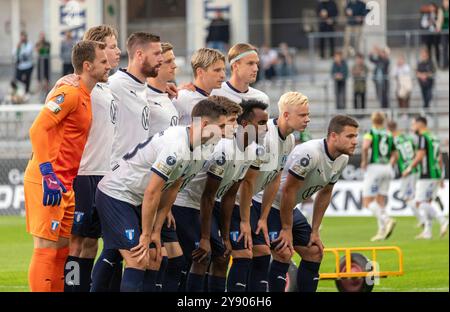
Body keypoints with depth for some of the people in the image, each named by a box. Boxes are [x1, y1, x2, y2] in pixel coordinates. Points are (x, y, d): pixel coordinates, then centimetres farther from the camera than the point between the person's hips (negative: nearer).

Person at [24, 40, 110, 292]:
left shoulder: (91, 98, 15)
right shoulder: (70, 93, -14)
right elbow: (38, 129, -21)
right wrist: (48, 174, -26)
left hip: (65, 184, 9)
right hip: (47, 181, -9)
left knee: (63, 248, 11)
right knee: (47, 247, -8)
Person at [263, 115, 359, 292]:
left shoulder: (342, 160, -3)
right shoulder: (310, 154, -31)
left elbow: (324, 194, 10)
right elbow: (288, 191, -26)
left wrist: (315, 231, 8)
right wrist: (286, 229, -18)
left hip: (289, 208, 10)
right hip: (267, 204, -9)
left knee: (314, 253, 8)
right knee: (284, 253, -21)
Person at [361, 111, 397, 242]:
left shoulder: (371, 133, -5)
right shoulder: (389, 136, 13)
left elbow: (365, 146, -24)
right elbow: (394, 155, 16)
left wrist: (364, 162, -11)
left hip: (374, 168, -6)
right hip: (387, 168, 6)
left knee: (368, 203, -5)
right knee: (380, 202, 11)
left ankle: (387, 220, -26)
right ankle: (382, 231, 2)